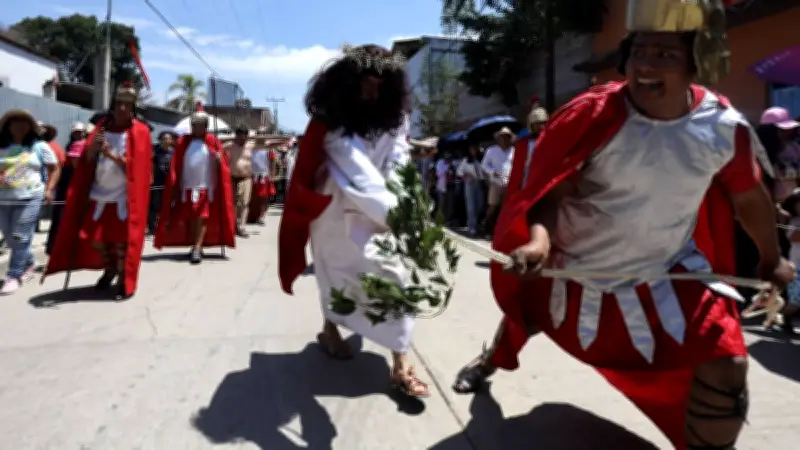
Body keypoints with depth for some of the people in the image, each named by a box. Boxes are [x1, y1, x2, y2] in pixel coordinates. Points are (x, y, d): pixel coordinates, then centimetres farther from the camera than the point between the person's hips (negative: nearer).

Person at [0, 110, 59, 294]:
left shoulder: (39, 146, 3)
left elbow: (54, 169, 7)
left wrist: (48, 190, -4)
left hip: (29, 198, -4)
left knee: (20, 238, -8)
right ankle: (29, 263, 30)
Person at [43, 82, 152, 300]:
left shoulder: (139, 132, -2)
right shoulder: (102, 127, 11)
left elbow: (135, 166, -9)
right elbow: (87, 160, 7)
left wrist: (112, 154, -20)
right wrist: (93, 147, -13)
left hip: (124, 197, -5)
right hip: (99, 194, 5)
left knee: (121, 240, -3)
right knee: (92, 238, 6)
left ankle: (123, 280, 13)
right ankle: (109, 269, 32)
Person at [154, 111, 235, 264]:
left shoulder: (213, 142, 2)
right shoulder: (183, 141, 6)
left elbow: (221, 165, 0)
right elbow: (176, 166, 3)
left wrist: (219, 160, -22)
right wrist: (175, 186, -2)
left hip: (206, 187, -2)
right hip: (187, 187, 3)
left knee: (202, 218, -7)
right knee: (190, 218, 8)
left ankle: (197, 249, -9)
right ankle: (196, 247, 19)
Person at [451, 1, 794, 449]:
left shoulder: (725, 127, -14)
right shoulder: (593, 115, -23)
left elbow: (748, 196, 3)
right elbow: (549, 190, -21)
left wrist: (772, 259, 16)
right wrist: (539, 238, -41)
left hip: (665, 274, 1)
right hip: (571, 268, 0)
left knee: (725, 366, -13)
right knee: (525, 311, 25)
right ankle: (493, 359, 62)